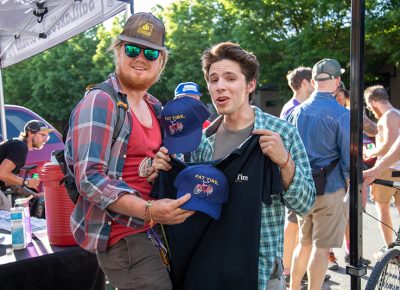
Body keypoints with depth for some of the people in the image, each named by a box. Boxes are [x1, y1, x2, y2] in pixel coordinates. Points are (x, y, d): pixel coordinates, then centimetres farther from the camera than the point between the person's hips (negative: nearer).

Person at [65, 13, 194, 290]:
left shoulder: (154, 106, 10)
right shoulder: (99, 102, -15)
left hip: (149, 230, 9)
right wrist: (148, 210, -31)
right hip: (120, 234, -8)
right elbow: (90, 177, -23)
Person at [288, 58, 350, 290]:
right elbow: (348, 158, -13)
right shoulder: (340, 114, -14)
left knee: (305, 242, 21)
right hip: (330, 188, -6)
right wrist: (349, 181, 4)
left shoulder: (297, 111, 4)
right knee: (322, 248, 5)